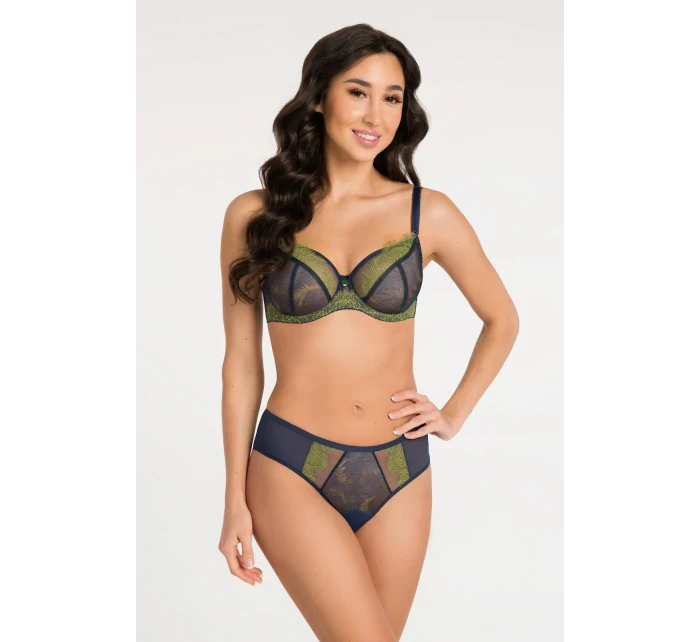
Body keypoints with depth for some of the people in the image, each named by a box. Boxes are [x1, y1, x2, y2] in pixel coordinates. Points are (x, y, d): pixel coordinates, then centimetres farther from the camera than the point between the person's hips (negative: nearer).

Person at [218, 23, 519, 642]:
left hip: (398, 474, 2)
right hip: (292, 469, -2)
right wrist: (235, 499, 3)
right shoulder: (254, 215, -1)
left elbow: (502, 319, 15)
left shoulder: (428, 213, 1)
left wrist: (455, 414, 7)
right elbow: (242, 360, 3)